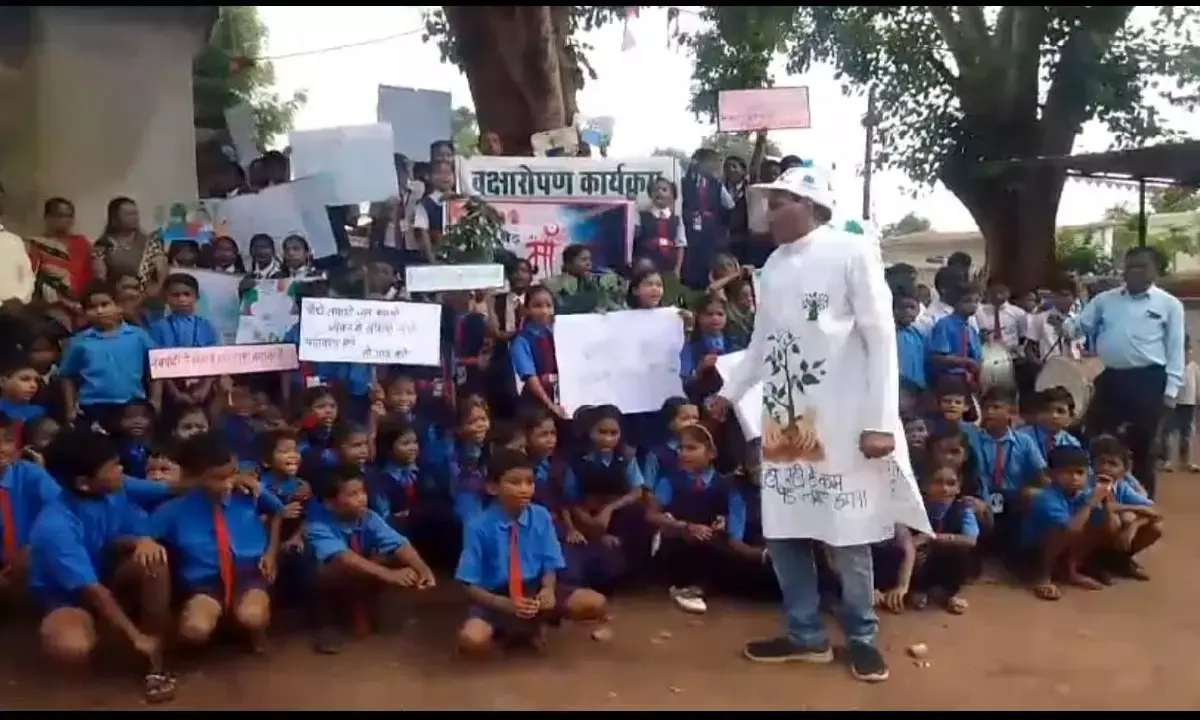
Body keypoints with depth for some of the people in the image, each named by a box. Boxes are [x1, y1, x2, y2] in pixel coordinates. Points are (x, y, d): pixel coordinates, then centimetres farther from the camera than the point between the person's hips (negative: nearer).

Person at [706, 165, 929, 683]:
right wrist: (729, 392, 21)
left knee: (847, 533, 3)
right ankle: (806, 635, 24)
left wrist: (881, 421, -14)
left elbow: (881, 338, -10)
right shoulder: (774, 264, 11)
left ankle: (861, 636, 23)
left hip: (841, 420, -6)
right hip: (784, 419, 6)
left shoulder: (852, 253, -7)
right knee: (782, 530, 8)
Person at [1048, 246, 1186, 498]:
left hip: (1148, 380, -3)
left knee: (1141, 446, 6)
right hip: (1111, 378, 3)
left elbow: (1175, 348, 0)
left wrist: (1171, 388, -6)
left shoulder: (1169, 304, 2)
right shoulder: (1105, 300, 10)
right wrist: (1063, 324, -14)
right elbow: (1081, 327, 9)